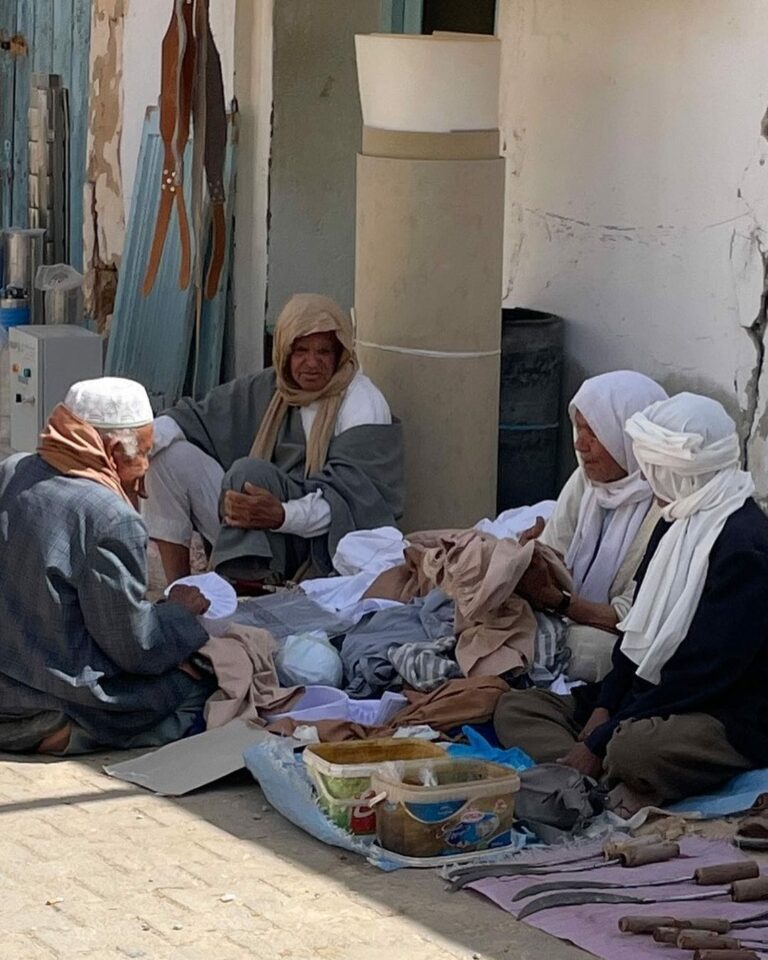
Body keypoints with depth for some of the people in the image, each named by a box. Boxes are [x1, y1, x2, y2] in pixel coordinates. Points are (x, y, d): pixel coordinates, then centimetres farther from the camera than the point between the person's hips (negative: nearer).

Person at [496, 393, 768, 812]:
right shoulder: (677, 523, 13)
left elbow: (702, 672, -21)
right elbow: (639, 627, 17)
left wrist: (599, 743, -20)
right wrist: (603, 707, -1)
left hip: (730, 723, -11)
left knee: (632, 748, -43)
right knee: (514, 708, -2)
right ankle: (612, 791, -23)